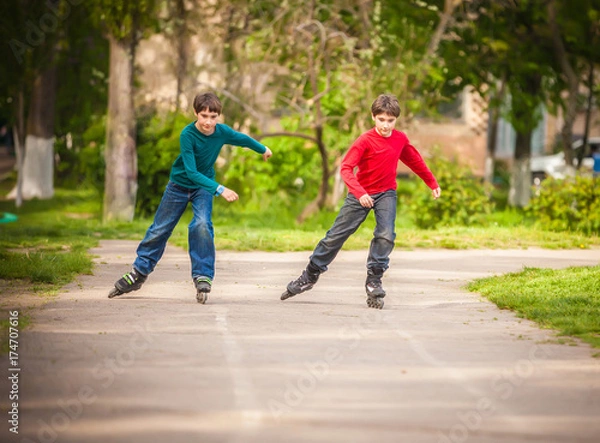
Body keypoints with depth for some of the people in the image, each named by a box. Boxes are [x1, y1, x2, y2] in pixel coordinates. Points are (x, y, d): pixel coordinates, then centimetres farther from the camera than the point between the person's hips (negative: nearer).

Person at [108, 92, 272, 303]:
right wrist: (220, 189, -42)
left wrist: (263, 149, 22)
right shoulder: (188, 135, -29)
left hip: (204, 185, 1)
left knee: (201, 225, -23)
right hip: (180, 183, -1)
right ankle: (138, 273, 20)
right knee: (159, 229, 5)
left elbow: (244, 139, 4)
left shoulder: (222, 132, -19)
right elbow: (191, 172, -33)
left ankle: (203, 278, -17)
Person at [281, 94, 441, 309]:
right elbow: (346, 168, -26)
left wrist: (432, 182, 22)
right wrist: (359, 193, -38)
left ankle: (374, 281, -8)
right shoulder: (365, 141, -18)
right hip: (361, 194, -3)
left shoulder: (400, 139, -4)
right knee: (336, 235, 0)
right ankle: (310, 276, 13)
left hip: (386, 193, 3)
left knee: (386, 236, -19)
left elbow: (415, 160, 15)